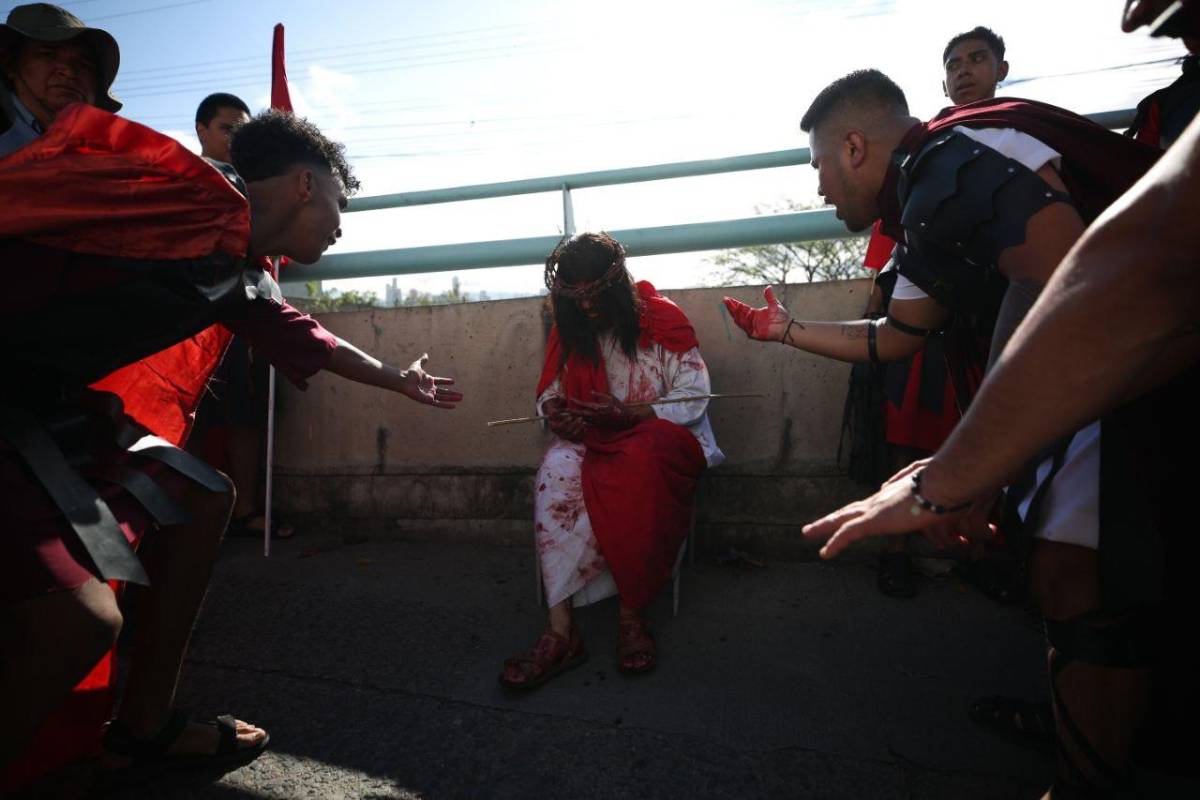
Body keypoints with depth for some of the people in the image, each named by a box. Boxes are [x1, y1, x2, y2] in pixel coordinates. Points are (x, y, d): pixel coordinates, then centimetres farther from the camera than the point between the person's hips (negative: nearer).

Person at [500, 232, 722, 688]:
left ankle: (631, 617, -28)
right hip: (592, 439, 4)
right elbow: (550, 391, 14)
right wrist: (555, 412, -12)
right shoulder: (569, 327, 10)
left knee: (639, 462, -40)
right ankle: (560, 632, -33)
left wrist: (627, 414, -22)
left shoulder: (661, 317, -3)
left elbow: (694, 396, -8)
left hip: (659, 433, -3)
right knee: (556, 472, -32)